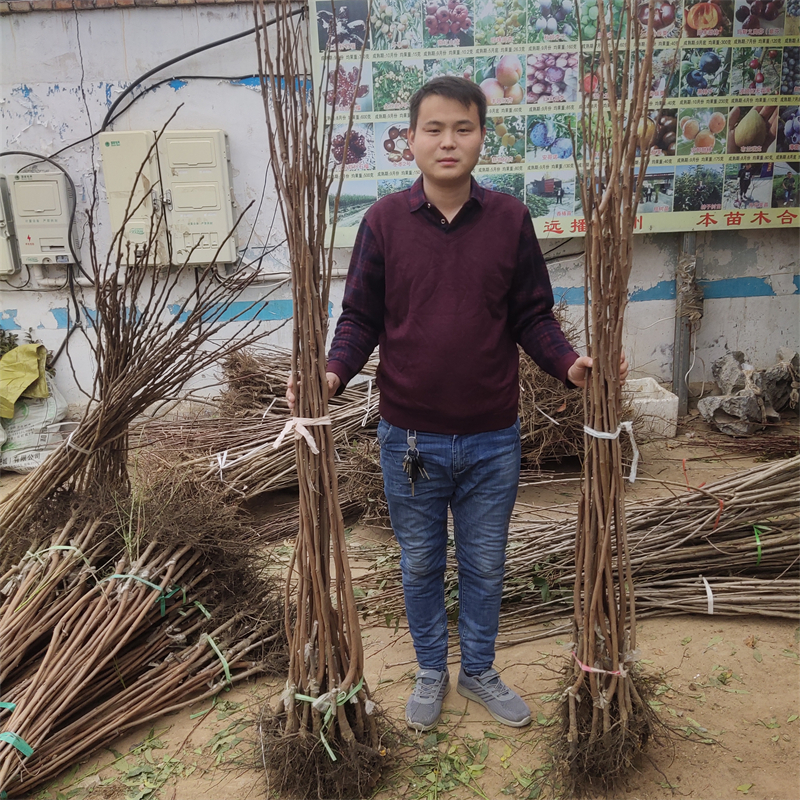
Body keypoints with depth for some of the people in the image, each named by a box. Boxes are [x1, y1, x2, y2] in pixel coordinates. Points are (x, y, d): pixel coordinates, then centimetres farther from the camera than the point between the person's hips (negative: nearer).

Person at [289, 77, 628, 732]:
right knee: (421, 566, 17)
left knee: (485, 566, 18)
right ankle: (431, 672, 42)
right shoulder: (384, 221, -4)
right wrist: (333, 372, -18)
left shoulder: (510, 219, -2)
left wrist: (570, 363, -16)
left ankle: (480, 671, 43)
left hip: (492, 439, 1)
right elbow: (360, 317, -1)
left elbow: (532, 317, 2)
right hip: (411, 438, 0)